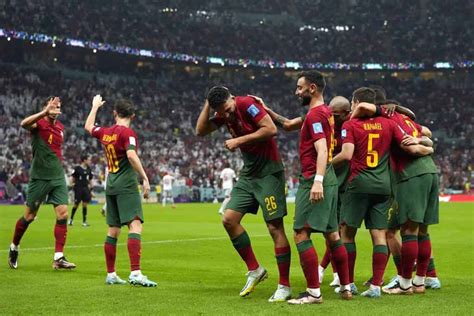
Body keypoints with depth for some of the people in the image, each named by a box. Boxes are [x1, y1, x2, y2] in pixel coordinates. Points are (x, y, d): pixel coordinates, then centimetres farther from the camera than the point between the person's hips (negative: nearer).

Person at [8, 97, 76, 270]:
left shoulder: (60, 127, 10)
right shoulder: (38, 124, -10)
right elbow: (24, 123, -35)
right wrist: (45, 112, -47)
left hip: (58, 177, 5)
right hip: (39, 177, -5)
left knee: (62, 214, -7)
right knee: (29, 216, 4)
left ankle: (58, 257, -5)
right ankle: (14, 247, 28)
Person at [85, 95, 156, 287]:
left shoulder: (105, 132, 11)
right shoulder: (127, 132, -9)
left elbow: (88, 127, 32)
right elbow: (131, 155, -24)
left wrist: (95, 107, 44)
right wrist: (145, 178, -21)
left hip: (111, 184, 8)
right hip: (126, 184, -8)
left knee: (113, 230, 12)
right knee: (135, 225, -15)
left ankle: (111, 275, 15)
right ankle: (135, 273, -28)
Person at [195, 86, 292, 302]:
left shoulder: (247, 104, -17)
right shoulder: (223, 115, 6)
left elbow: (271, 129, -25)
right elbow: (200, 131, 5)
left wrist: (240, 140, -21)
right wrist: (207, 105, -5)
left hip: (269, 172, -8)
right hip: (248, 173, 8)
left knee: (275, 228, -7)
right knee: (229, 219, 1)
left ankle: (284, 287, -1)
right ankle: (254, 270, 14)